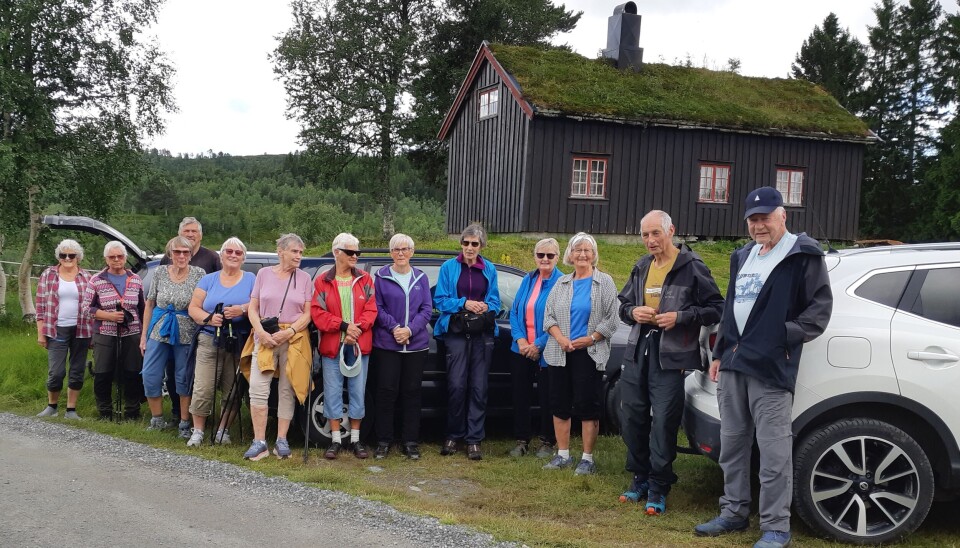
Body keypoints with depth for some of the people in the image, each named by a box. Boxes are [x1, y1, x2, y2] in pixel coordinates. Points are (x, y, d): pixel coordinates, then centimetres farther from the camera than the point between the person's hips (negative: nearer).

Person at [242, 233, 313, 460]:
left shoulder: (304, 278, 5)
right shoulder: (264, 274, 7)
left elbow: (308, 314, 1)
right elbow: (253, 308, 6)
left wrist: (289, 332, -13)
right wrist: (261, 332, -10)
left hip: (293, 339, 0)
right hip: (265, 338, 0)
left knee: (287, 391, 3)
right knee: (258, 389, -9)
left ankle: (281, 440, 9)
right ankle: (259, 442, -6)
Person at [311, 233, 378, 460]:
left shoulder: (365, 280, 6)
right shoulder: (323, 282, 1)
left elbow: (371, 310, 2)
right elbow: (317, 313, -5)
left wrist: (357, 329, -14)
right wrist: (344, 326, -15)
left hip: (359, 346, 1)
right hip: (332, 346, -1)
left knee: (357, 392, 5)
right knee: (333, 392, 3)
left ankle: (355, 439, 15)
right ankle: (335, 440, 12)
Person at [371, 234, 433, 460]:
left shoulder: (421, 278, 9)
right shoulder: (381, 277, 3)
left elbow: (427, 309, 3)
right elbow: (377, 308, -1)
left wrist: (410, 330, -11)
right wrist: (394, 328, -15)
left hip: (416, 344, 2)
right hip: (386, 345, -2)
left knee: (412, 392, 5)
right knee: (386, 391, -2)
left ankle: (411, 441, 12)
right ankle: (384, 441, 8)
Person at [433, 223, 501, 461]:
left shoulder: (489, 269, 10)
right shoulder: (449, 267, 4)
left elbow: (495, 301, 12)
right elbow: (440, 300, 0)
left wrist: (487, 307, -10)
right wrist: (464, 304, -14)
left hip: (482, 333, 2)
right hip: (456, 331, -2)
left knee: (479, 387, 0)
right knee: (456, 385, -8)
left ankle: (474, 439, 7)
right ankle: (453, 436, 8)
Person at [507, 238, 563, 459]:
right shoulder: (528, 280, 8)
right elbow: (514, 312, 7)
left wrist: (539, 345, -15)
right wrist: (520, 339, -7)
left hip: (546, 353, -5)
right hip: (521, 350, 5)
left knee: (546, 397, 6)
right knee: (520, 396, 9)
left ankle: (547, 442, 21)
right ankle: (522, 440, 22)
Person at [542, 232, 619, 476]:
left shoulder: (604, 282, 0)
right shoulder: (562, 283, 12)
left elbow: (611, 319, -4)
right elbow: (548, 315, 8)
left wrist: (590, 339, -13)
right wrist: (561, 338, -9)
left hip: (590, 353, -4)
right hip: (561, 353, 4)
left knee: (587, 405, -3)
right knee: (559, 404, 6)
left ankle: (587, 458, 6)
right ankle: (563, 455, 17)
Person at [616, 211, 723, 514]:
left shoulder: (692, 267, -6)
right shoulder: (641, 268, 14)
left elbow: (715, 309, -6)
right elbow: (624, 304, 23)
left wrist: (680, 317, -18)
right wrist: (632, 312, -1)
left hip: (671, 356, -6)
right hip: (638, 352, 6)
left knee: (663, 423, -5)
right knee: (631, 418, 9)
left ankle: (658, 489, 7)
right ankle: (640, 478, 25)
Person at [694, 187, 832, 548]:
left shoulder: (803, 255, -3)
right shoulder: (743, 257, 20)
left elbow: (820, 307, -6)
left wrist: (787, 336, -13)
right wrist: (719, 353, 20)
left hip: (770, 367, -8)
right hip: (733, 363, 8)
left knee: (774, 450, -6)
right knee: (732, 444, 13)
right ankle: (734, 512, 25)